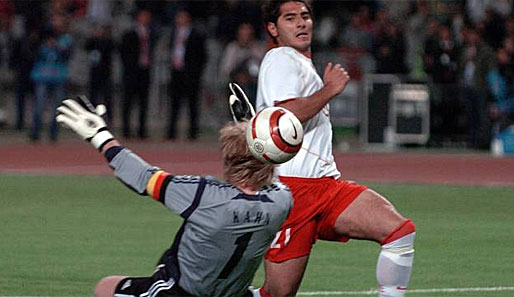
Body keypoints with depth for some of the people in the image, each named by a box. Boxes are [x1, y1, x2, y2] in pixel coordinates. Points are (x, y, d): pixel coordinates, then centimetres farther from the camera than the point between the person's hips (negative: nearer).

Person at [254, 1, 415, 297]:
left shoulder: (305, 66, 27)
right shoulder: (281, 59, -3)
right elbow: (287, 117, -20)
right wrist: (331, 89, -9)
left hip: (327, 184, 9)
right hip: (291, 186, -9)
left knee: (401, 231, -13)